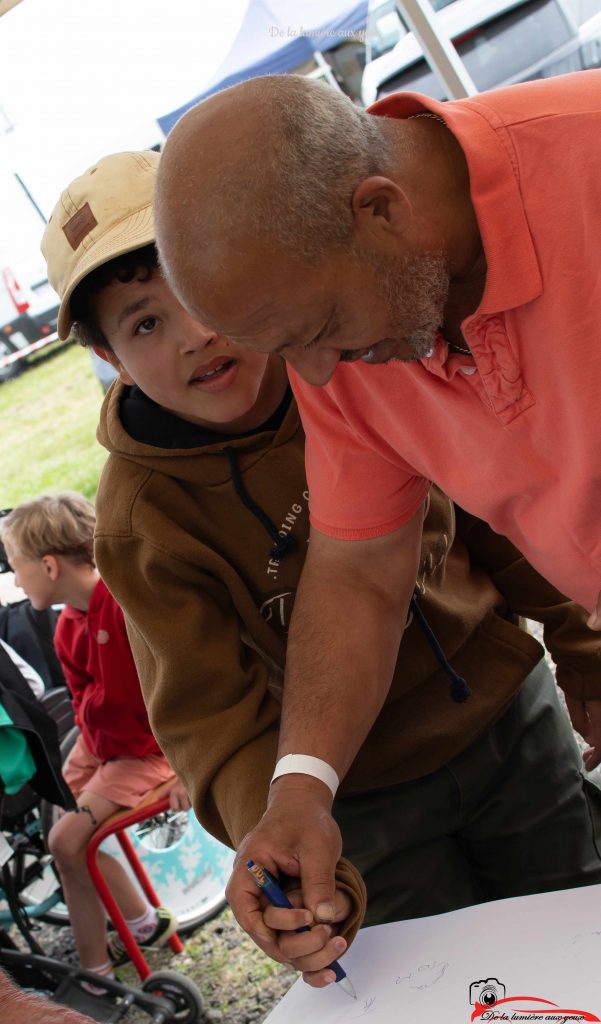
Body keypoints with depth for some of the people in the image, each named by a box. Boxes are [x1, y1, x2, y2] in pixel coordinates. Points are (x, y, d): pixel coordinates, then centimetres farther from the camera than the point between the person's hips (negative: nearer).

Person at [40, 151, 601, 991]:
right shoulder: (142, 518, -20)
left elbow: (488, 511, 1)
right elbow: (216, 718, -20)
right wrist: (282, 848, -37)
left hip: (511, 721, 3)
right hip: (370, 811, -2)